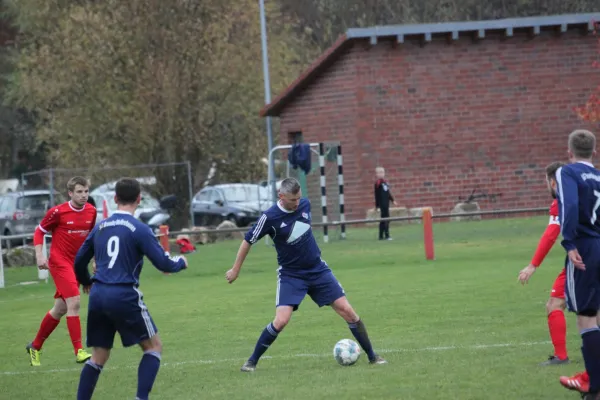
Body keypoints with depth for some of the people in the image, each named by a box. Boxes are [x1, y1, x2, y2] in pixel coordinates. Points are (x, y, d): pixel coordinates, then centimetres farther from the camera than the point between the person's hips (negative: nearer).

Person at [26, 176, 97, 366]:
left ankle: (35, 347, 28)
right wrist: (39, 256, -13)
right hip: (60, 262, -6)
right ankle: (79, 351, -18)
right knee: (74, 302, -19)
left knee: (60, 309, 12)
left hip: (78, 264, 6)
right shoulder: (58, 212, -13)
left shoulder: (91, 212, 2)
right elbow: (39, 231, -2)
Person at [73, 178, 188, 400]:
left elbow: (79, 262, 19)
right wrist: (181, 262, 14)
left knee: (98, 357, 13)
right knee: (154, 346, 8)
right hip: (124, 296, -5)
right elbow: (163, 264, -9)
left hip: (98, 296, 5)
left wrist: (86, 283, 41)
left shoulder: (100, 227, 11)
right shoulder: (139, 229, -6)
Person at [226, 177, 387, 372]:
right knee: (281, 321, -19)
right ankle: (252, 361, 0)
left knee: (347, 310, -2)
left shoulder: (304, 204, -5)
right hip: (291, 275, -4)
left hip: (318, 270, 4)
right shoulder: (270, 217, -19)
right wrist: (235, 270, 1)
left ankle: (372, 356, 10)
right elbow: (248, 241, -6)